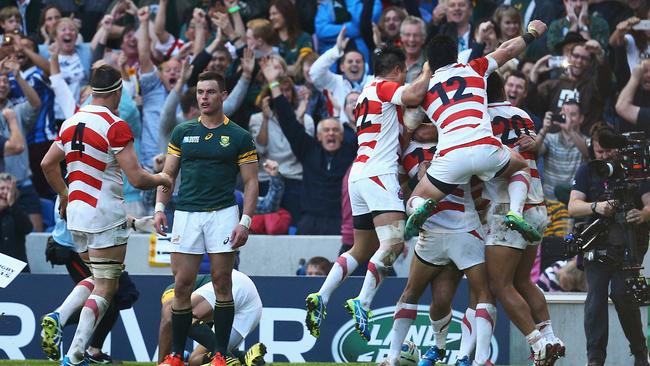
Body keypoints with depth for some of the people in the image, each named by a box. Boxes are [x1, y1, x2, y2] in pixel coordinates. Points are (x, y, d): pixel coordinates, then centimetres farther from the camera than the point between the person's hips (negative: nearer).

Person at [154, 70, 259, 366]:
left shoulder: (239, 137, 4)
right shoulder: (182, 132, 11)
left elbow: (250, 182, 3)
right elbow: (168, 173, 14)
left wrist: (245, 221, -7)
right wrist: (160, 207, 0)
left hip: (222, 214, -2)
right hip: (186, 215, 2)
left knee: (222, 284, -1)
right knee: (182, 285, 0)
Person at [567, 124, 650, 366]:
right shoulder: (587, 171, 6)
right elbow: (573, 207, -5)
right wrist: (596, 207, -27)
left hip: (628, 244, -2)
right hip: (597, 243, 2)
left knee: (622, 294, -14)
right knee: (595, 296, -10)